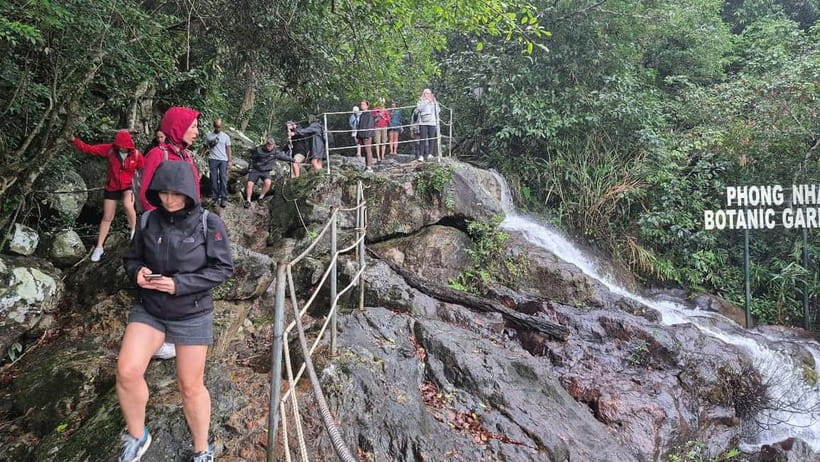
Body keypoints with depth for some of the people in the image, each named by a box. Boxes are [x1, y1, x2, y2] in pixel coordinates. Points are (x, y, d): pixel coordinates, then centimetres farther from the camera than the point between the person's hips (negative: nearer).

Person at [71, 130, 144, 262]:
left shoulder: (136, 155, -12)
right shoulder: (110, 149, -10)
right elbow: (89, 149, -10)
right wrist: (75, 141, -20)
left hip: (127, 186, -2)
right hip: (111, 187, 2)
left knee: (128, 205, -34)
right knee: (107, 218, 8)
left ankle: (134, 231, -7)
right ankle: (99, 247, 21)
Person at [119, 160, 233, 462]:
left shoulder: (209, 224, -13)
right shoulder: (148, 221, -4)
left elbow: (223, 268, -12)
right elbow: (132, 258, 9)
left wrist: (180, 284, -22)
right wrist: (137, 272, -15)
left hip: (192, 314, -3)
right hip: (148, 309, 3)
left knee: (191, 385, 7)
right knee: (127, 371, -13)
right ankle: (136, 436, 16)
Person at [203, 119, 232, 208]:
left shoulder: (226, 136, 8)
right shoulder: (209, 136, 9)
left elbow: (228, 149, 9)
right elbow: (205, 147, 19)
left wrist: (229, 160, 3)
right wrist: (210, 145, -1)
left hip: (223, 160, -1)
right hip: (213, 160, 1)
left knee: (223, 179, -6)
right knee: (214, 179, -1)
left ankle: (224, 198, -6)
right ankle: (214, 198, 1)